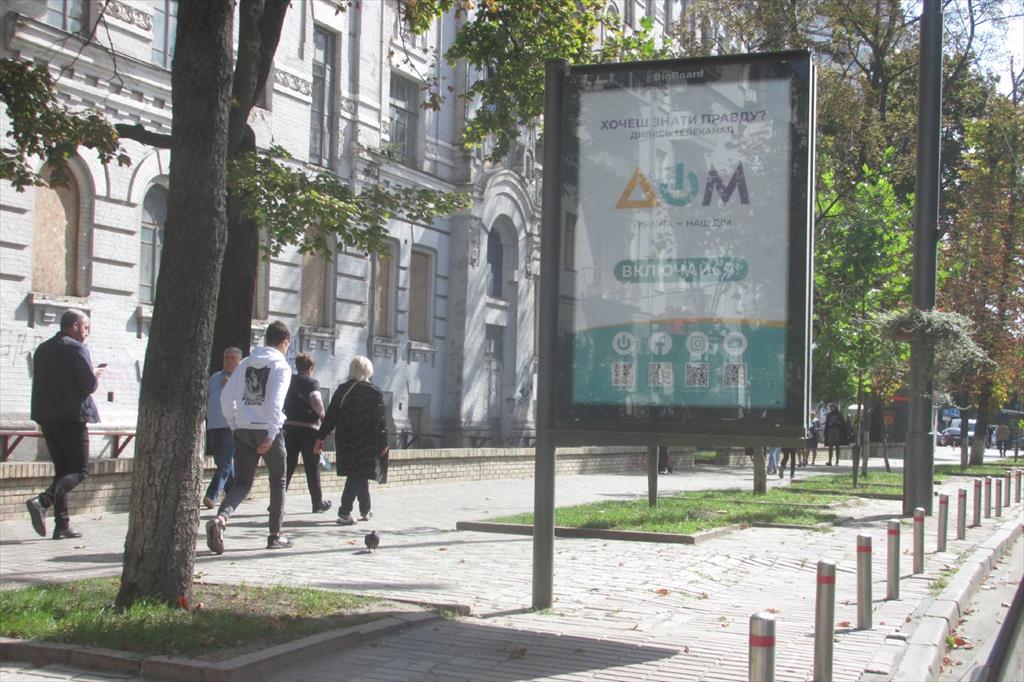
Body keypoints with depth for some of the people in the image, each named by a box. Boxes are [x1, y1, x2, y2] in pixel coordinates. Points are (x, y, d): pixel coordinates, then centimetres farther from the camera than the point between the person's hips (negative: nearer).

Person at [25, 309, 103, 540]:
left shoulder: (42, 349, 15)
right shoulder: (76, 348, -9)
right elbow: (89, 385, -16)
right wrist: (95, 375, 7)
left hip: (46, 417, 8)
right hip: (71, 417, -8)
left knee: (62, 469, 13)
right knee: (80, 469, -2)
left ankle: (62, 524, 8)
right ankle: (42, 501, -24)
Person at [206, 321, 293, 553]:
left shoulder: (246, 363, 11)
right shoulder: (281, 366, -5)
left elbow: (226, 396, 7)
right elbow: (276, 401, -16)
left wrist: (233, 424, 16)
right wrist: (271, 434, -15)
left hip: (243, 430, 4)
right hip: (267, 430, -4)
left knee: (242, 482, 7)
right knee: (278, 482, 14)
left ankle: (220, 518, -20)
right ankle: (275, 535, 16)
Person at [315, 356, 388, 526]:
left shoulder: (341, 390, 3)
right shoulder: (374, 392, -8)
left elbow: (331, 416, 3)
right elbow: (379, 421, -9)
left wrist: (320, 437, 7)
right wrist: (383, 443, -3)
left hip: (345, 441, 5)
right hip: (366, 442, -5)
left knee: (358, 475, 17)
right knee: (360, 476, -2)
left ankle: (365, 510, 26)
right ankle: (344, 512, -12)